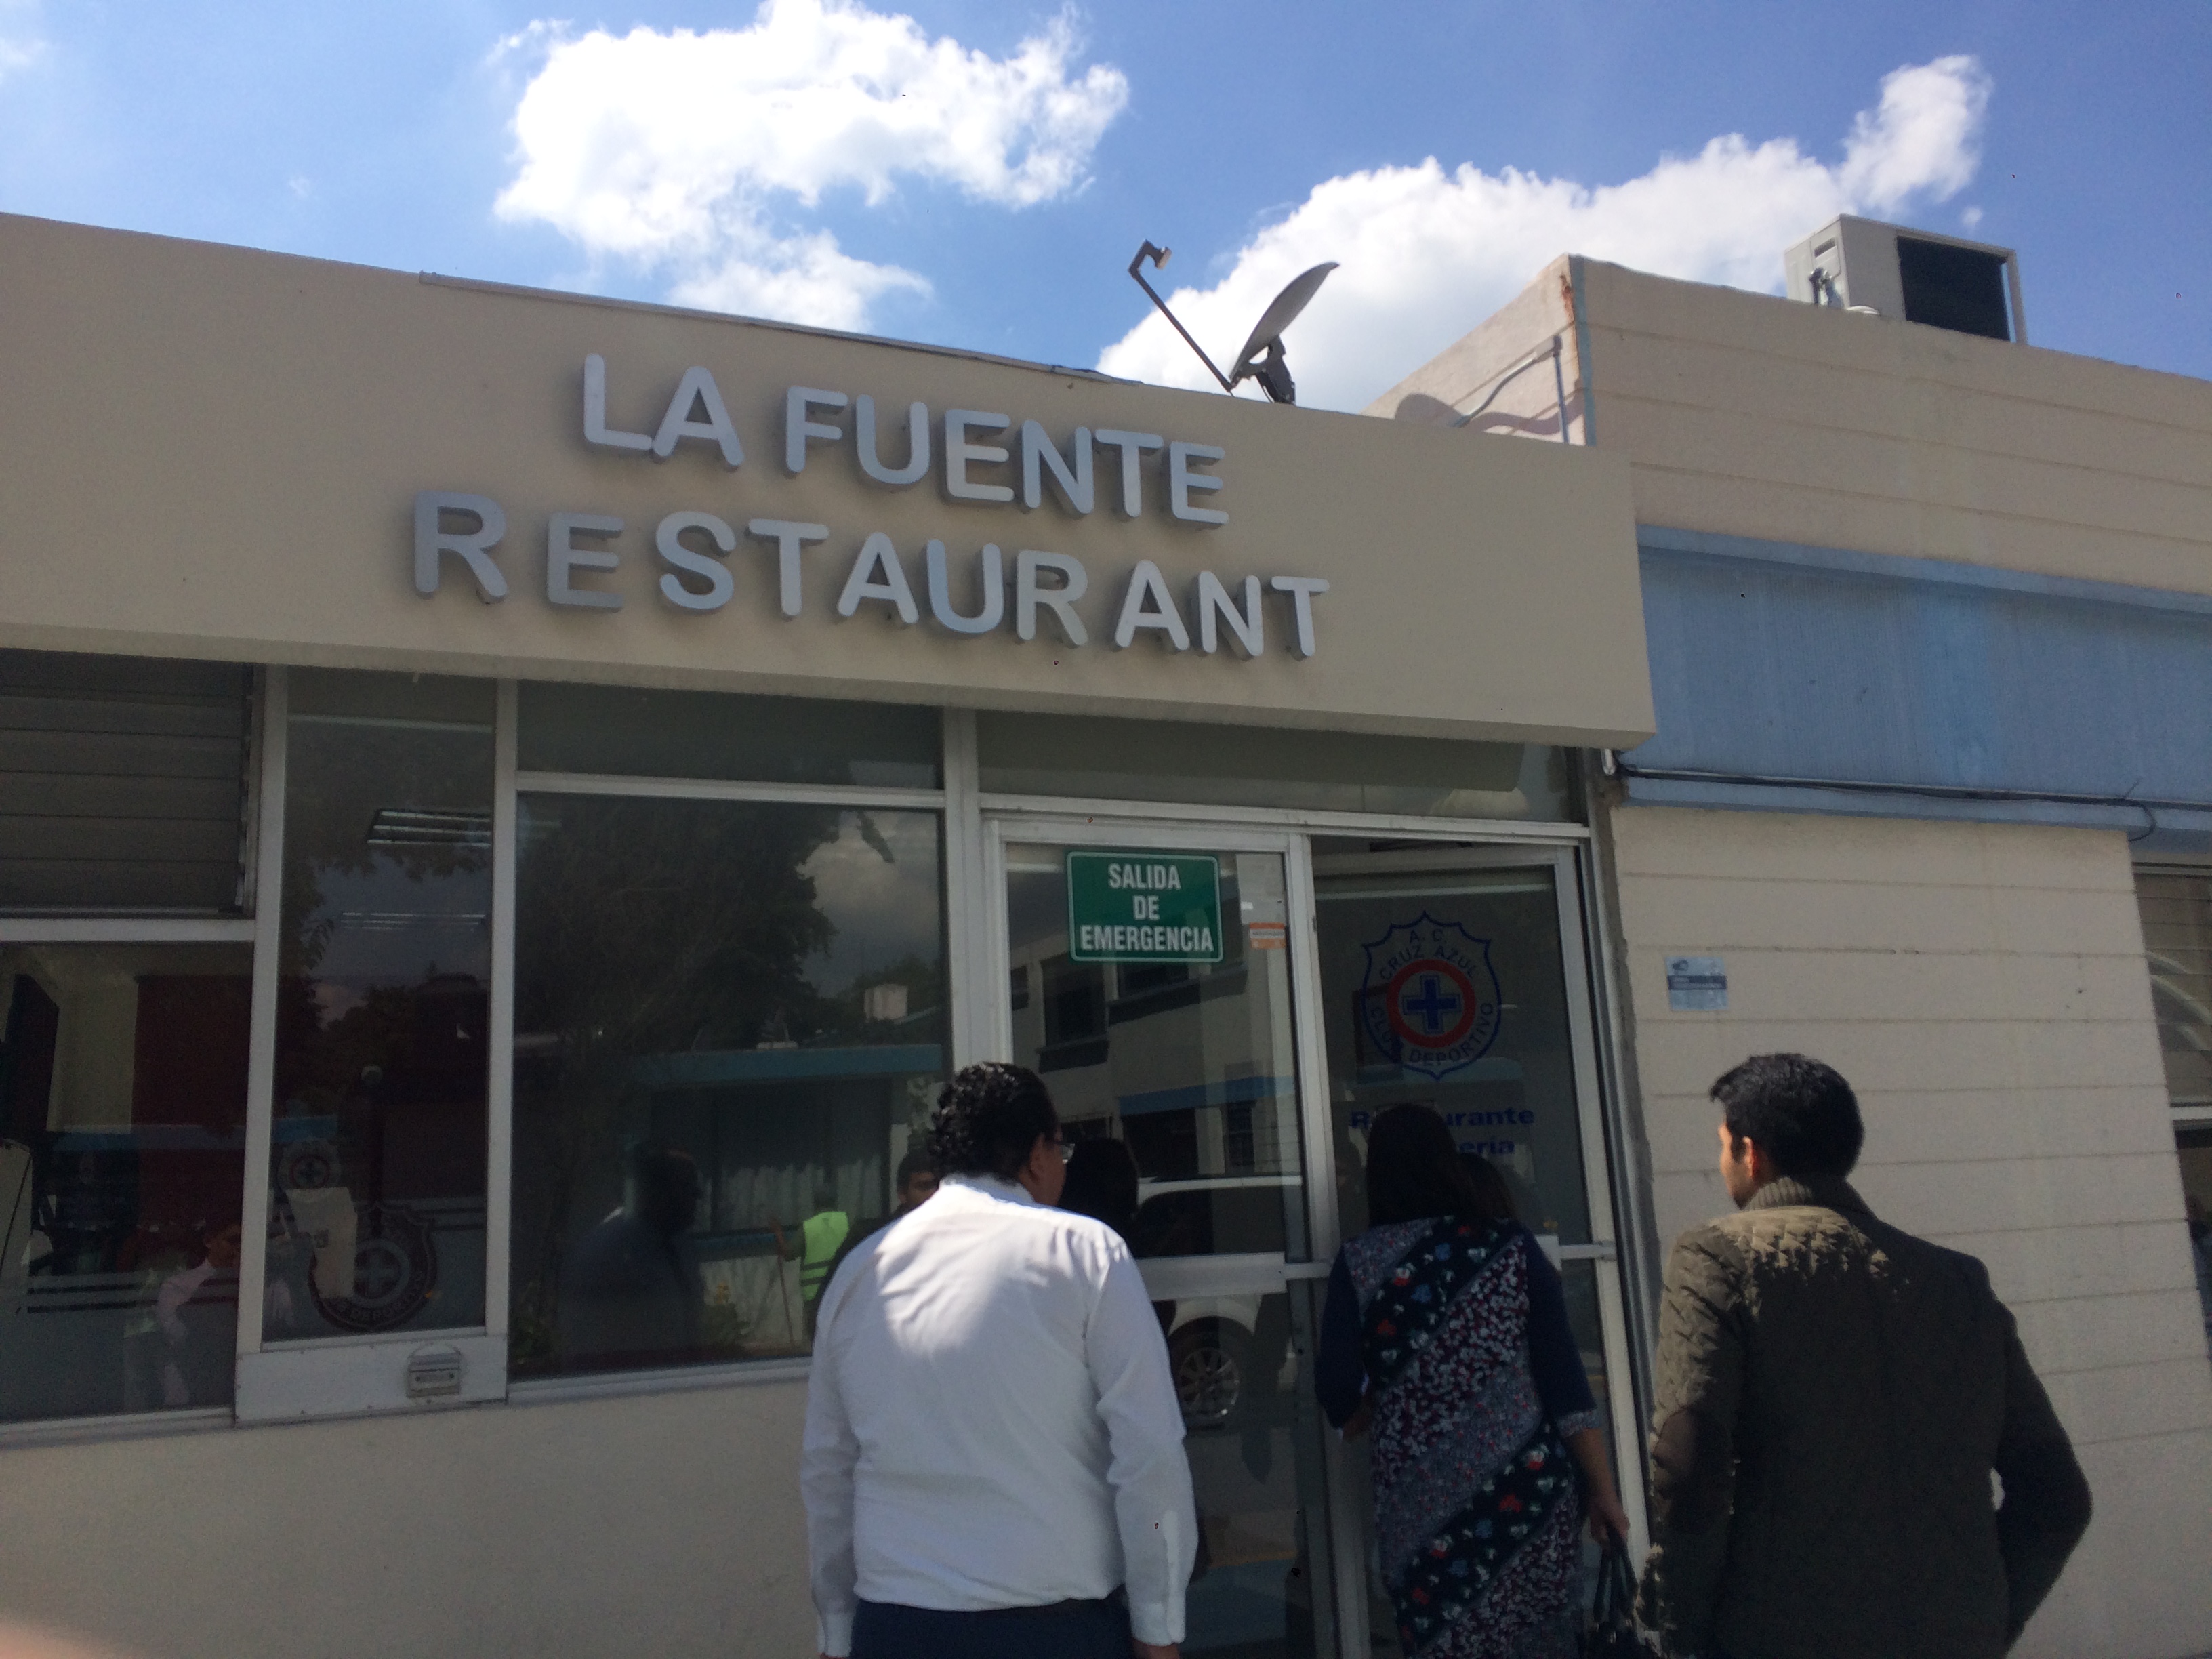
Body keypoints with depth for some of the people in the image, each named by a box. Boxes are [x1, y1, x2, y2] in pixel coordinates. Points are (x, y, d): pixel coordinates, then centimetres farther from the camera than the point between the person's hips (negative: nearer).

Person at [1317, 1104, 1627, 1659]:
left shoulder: (1358, 1262, -1)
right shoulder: (1510, 1245, 1)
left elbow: (1339, 1396, -5)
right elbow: (1564, 1375, -2)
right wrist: (1601, 1489, 3)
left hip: (1423, 1511, -1)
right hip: (1529, 1491, 1)